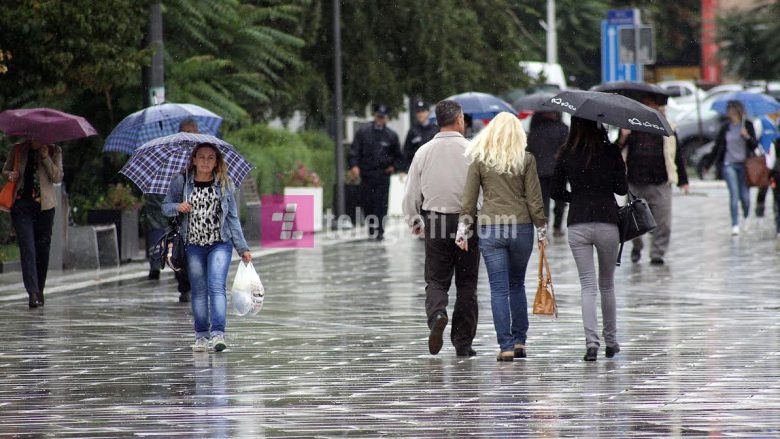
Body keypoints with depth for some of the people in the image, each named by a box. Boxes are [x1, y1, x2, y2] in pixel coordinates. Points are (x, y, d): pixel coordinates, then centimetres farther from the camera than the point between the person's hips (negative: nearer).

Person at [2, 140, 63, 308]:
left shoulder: (54, 151, 3)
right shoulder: (17, 149, 6)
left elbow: (57, 177, -6)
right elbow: (5, 169, 17)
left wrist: (46, 157, -16)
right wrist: (10, 175, -6)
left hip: (44, 205, 1)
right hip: (21, 204, 0)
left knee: (43, 249, 7)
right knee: (27, 248, -12)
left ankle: (39, 291, 23)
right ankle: (33, 293, -20)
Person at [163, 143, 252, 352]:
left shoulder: (224, 184, 3)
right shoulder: (181, 182, 2)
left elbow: (233, 217, 7)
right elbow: (166, 206, 9)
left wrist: (242, 248, 5)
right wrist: (178, 207, -15)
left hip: (220, 243, -1)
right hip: (194, 245, 1)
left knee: (216, 286, -15)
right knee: (198, 291, 5)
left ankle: (218, 334, -22)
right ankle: (201, 335, 12)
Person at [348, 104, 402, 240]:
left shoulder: (391, 135, 10)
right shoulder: (363, 133, 7)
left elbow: (398, 155, 20)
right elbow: (354, 150, 2)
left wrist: (394, 166, 3)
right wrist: (354, 165, -12)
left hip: (383, 175, -1)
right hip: (366, 174, 1)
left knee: (381, 203, -9)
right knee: (366, 203, 3)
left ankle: (379, 231, -8)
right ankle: (372, 228, 18)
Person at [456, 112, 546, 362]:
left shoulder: (480, 160, -1)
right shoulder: (526, 160, -1)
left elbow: (469, 198, -1)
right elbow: (534, 199, 0)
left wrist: (463, 230, 6)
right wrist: (542, 230, 8)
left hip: (490, 229, -1)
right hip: (522, 227, 1)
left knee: (499, 289, 1)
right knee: (517, 285, 17)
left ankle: (506, 346, -4)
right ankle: (519, 341, 18)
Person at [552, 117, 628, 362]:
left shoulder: (565, 154, 0)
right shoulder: (611, 152, -3)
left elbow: (556, 192, 5)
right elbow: (622, 189, -1)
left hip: (577, 225, 0)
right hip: (607, 223, 0)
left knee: (587, 285, 1)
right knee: (607, 284, 15)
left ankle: (591, 341, -13)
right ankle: (611, 341, 22)